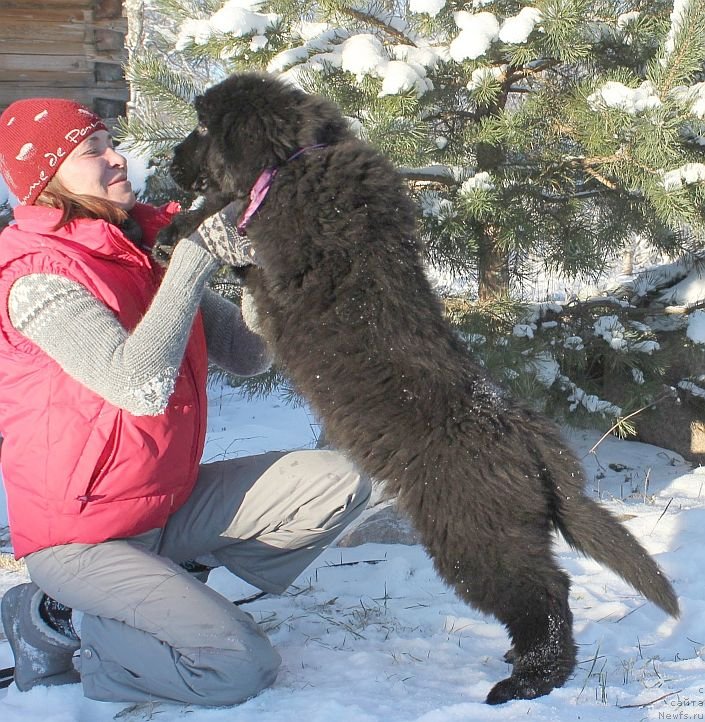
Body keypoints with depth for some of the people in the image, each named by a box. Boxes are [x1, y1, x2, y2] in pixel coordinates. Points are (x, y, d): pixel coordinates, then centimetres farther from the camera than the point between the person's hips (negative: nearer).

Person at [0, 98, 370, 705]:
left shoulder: (147, 250, 5)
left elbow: (248, 355, 3)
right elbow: (141, 387, -33)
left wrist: (259, 263, -14)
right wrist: (195, 258, -29)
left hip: (174, 502, 8)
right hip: (82, 536, -8)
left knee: (340, 484, -1)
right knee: (242, 667, -20)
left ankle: (176, 575, 3)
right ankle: (60, 622, -1)